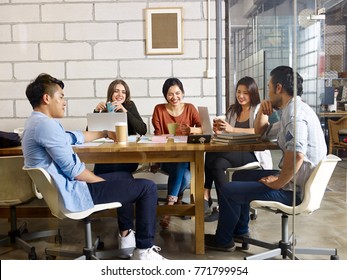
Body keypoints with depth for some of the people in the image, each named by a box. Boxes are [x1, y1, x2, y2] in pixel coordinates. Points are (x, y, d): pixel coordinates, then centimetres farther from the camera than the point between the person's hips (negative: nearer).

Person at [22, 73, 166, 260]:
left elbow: (74, 137, 28)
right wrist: (103, 181, -10)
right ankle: (144, 251, 1)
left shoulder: (36, 122, 12)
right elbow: (73, 169, -24)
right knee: (147, 187, -7)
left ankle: (126, 234, 33)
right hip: (74, 194, -11)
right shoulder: (46, 125, -22)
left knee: (125, 177, 29)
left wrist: (105, 133, 35)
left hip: (61, 190, 11)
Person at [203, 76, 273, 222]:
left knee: (212, 155, -28)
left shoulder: (260, 109, 2)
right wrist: (219, 131, -11)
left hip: (254, 155, -5)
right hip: (235, 154, 5)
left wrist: (232, 129, -28)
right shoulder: (232, 110, 17)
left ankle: (206, 197, -18)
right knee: (217, 163, -30)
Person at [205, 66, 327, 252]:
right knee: (239, 176, 22)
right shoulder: (292, 111, 13)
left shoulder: (295, 113, -21)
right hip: (293, 180, 10)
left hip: (294, 189, -10)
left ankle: (223, 240, 16)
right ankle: (240, 231, 32)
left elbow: (296, 156, -36)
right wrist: (261, 110, 9)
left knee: (228, 190, -7)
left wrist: (276, 184, -23)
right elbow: (260, 131, 26)